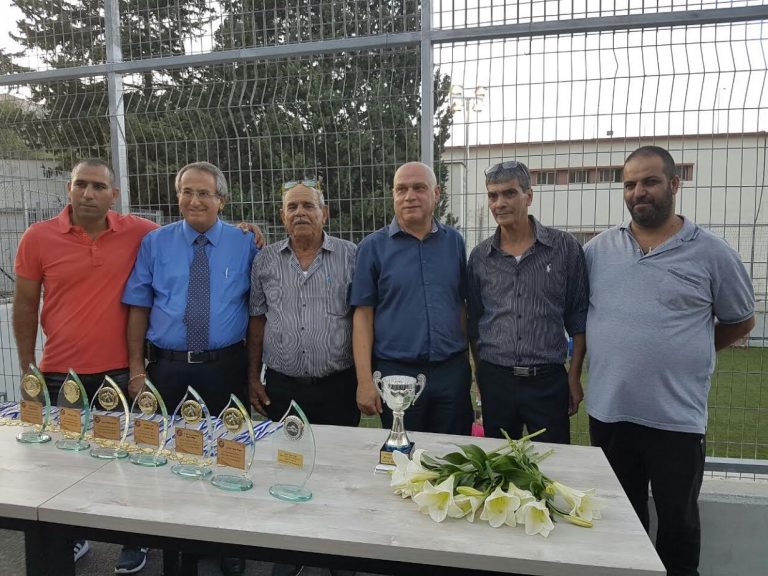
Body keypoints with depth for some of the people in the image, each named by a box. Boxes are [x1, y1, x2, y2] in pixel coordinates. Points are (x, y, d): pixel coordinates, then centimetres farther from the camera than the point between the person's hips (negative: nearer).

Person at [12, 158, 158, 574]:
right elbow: (25, 306, 4)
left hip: (121, 371, 0)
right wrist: (27, 368, 5)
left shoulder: (138, 232, -4)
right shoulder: (37, 237, -3)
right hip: (61, 373, 1)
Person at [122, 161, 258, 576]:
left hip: (226, 368, -1)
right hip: (167, 367, 2)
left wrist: (255, 369, 0)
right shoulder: (155, 243, 3)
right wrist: (136, 368, -1)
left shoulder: (245, 244, 0)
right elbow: (139, 307, 4)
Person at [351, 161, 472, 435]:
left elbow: (462, 305, 10)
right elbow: (363, 315, -5)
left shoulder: (454, 242, 4)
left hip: (452, 372, 2)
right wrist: (364, 380, -9)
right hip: (397, 372, -2)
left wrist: (469, 361, 6)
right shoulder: (373, 247, -3)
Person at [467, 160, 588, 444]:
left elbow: (578, 317, 1)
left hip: (548, 380, -2)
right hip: (494, 379, 2)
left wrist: (574, 376, -1)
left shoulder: (565, 248, -3)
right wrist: (480, 373, 9)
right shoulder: (479, 256, 3)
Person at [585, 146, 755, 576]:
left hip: (677, 417, -2)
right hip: (608, 411, 2)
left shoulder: (712, 253, -4)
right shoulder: (597, 250, 2)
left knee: (678, 521, 16)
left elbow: (740, 322, 7)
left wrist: (687, 353, 5)